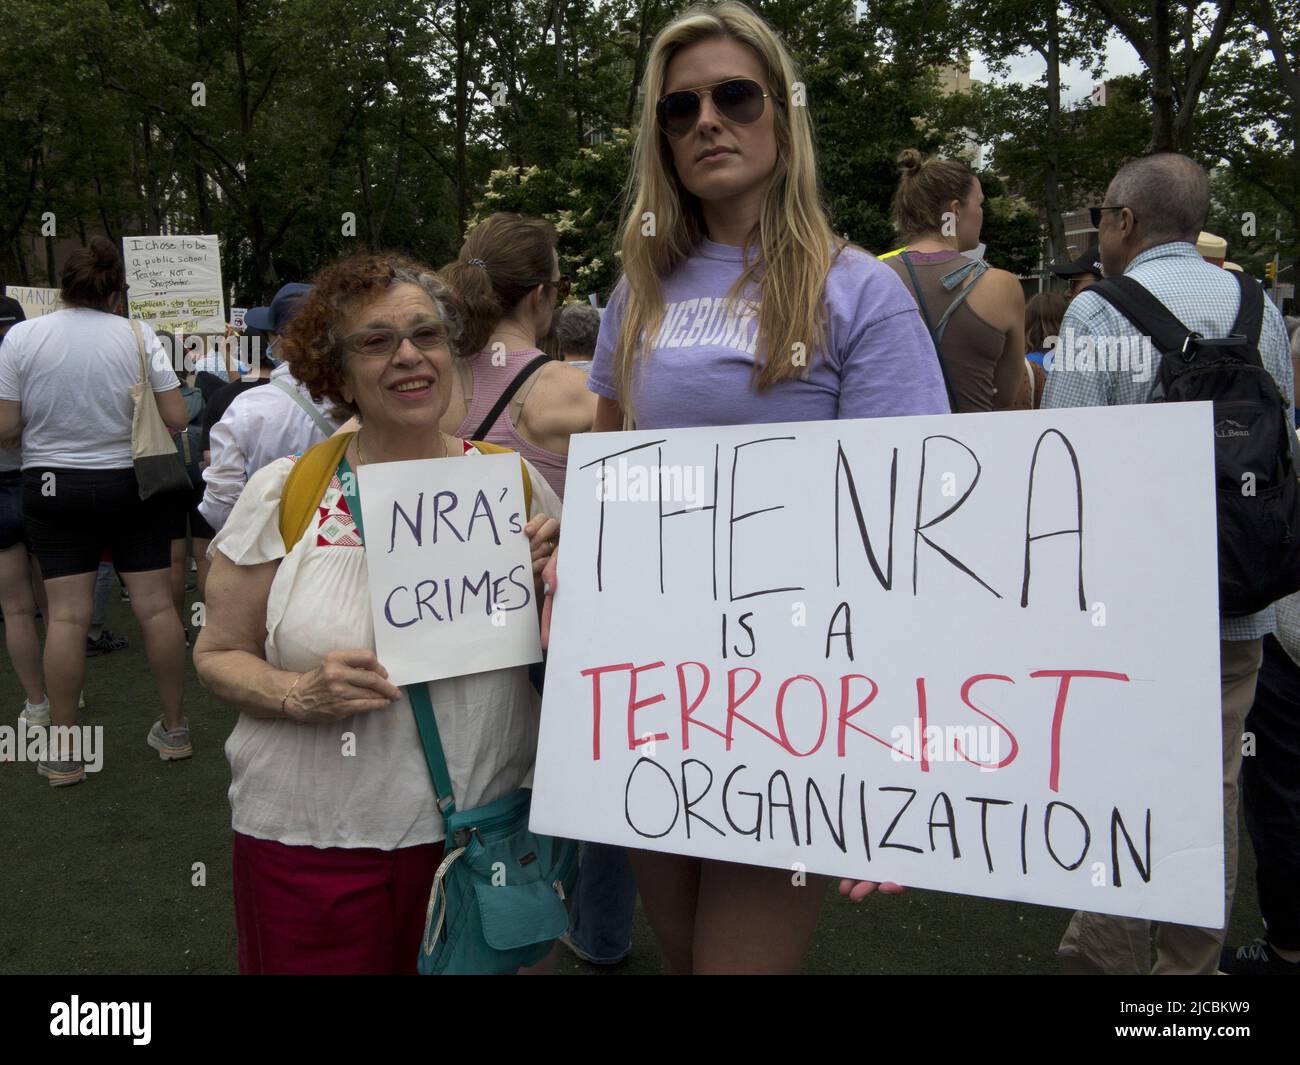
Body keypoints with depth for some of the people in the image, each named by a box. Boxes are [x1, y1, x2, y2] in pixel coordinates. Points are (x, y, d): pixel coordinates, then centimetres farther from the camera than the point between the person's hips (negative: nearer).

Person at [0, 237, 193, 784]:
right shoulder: (138, 335, -6)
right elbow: (177, 418, -7)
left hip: (53, 486, 1)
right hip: (131, 484, -1)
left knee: (66, 614, 3)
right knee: (156, 604, 7)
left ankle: (63, 751, 10)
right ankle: (174, 728, 17)